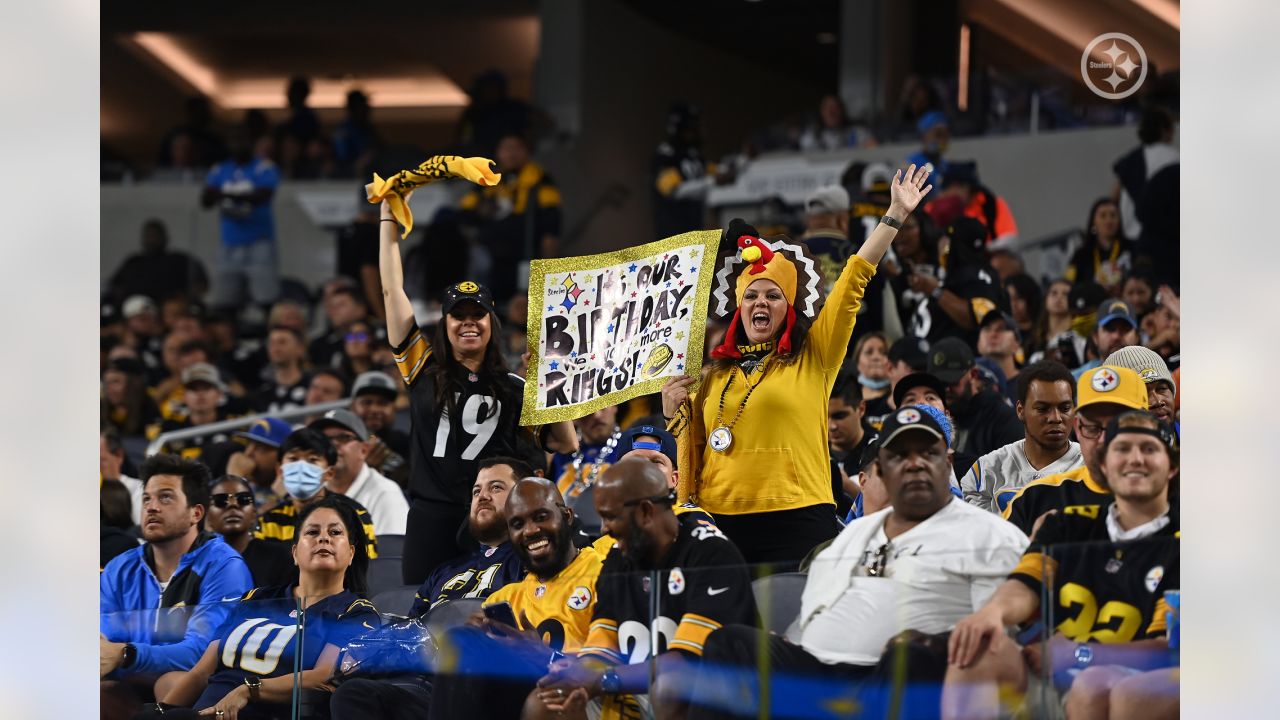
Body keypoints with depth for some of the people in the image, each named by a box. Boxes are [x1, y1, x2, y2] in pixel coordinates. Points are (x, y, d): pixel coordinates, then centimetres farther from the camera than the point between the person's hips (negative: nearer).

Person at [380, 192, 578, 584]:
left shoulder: (515, 390, 10)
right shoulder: (424, 369, 8)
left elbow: (566, 445, 9)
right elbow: (392, 290, 8)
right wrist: (389, 214, 9)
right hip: (432, 519, 0)